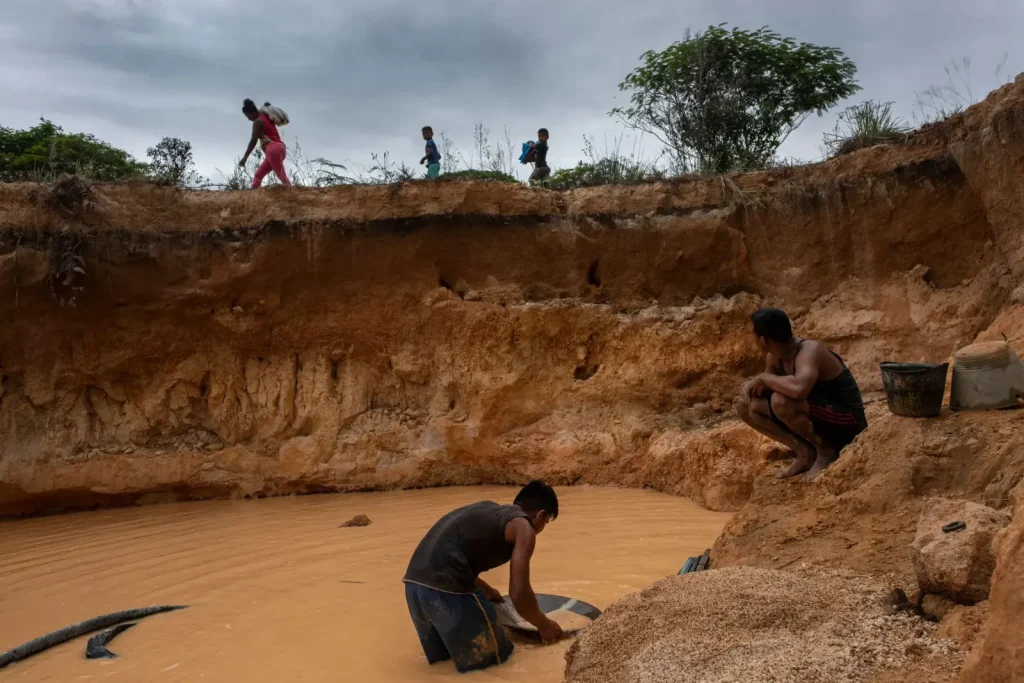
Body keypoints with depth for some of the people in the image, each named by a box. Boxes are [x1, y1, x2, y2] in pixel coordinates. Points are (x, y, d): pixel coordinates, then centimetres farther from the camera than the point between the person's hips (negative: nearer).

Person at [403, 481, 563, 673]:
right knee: (494, 657, 11)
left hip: (415, 581, 8)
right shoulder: (523, 527, 2)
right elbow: (519, 593, -7)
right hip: (446, 588, -8)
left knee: (442, 655, 29)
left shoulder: (487, 509, 25)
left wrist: (486, 590, 49)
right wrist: (544, 625, 12)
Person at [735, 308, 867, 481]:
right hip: (818, 417, 9)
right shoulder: (775, 355, -2)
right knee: (746, 406, 0)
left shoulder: (809, 351, -29)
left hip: (846, 423, -8)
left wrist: (763, 377, -31)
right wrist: (751, 386, -12)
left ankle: (826, 451, -10)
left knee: (781, 401, -36)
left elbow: (798, 389, -49)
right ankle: (805, 452, 4)